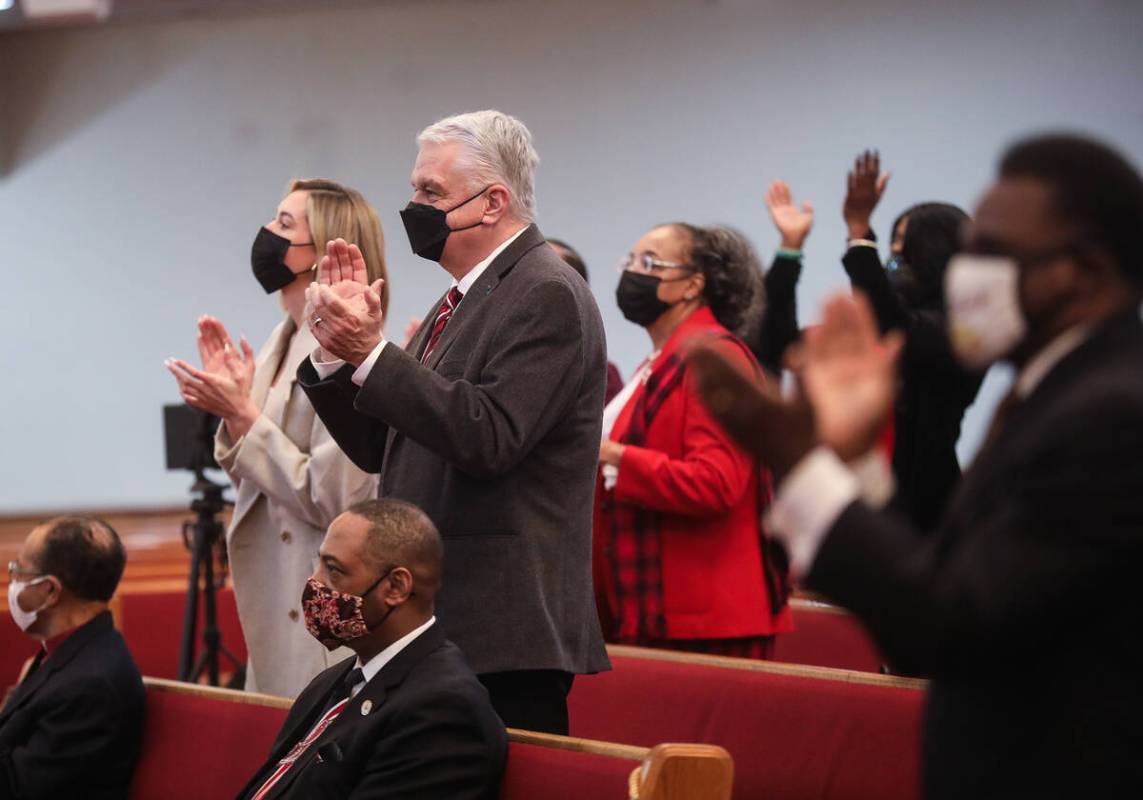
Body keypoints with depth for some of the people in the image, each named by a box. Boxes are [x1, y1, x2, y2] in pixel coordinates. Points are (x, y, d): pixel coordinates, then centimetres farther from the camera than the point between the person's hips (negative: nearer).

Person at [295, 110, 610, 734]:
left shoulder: (546, 295, -10)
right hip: (442, 629, 10)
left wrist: (371, 354, -22)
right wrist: (338, 348, 6)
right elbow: (378, 449, 19)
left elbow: (488, 438, -23)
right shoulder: (462, 301, 20)